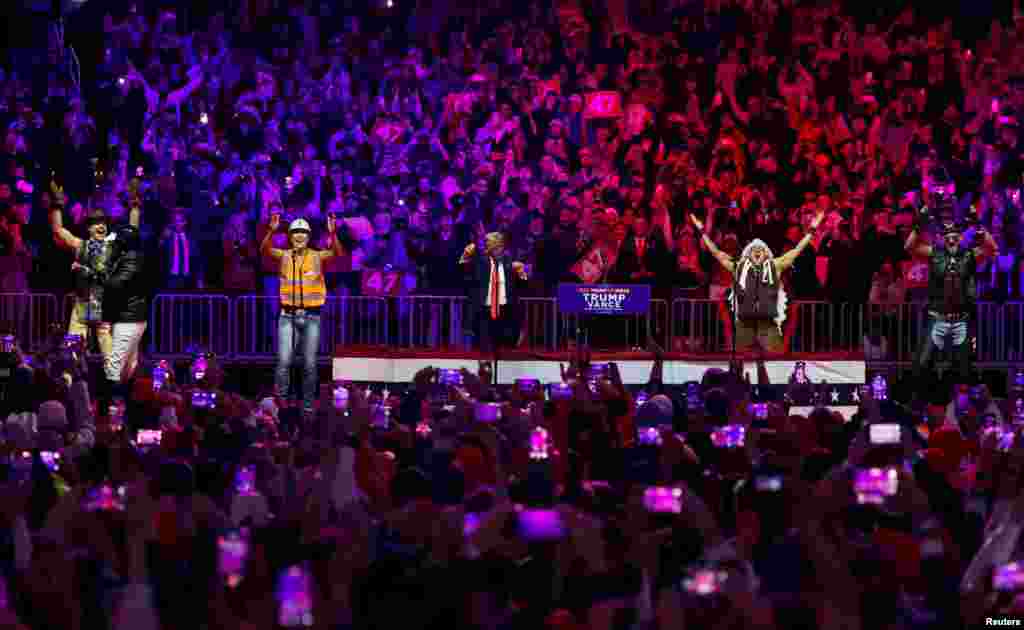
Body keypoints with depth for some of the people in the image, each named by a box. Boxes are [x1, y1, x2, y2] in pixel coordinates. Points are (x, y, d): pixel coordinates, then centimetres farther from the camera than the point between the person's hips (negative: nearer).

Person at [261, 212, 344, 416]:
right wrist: (271, 230, -34)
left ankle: (308, 405, 14)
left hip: (311, 317, 0)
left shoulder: (317, 257, 0)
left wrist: (332, 233, -34)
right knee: (284, 361, -12)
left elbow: (337, 252, -16)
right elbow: (265, 249, -16)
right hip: (288, 316, 0)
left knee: (309, 364, 4)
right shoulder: (284, 256, 1)